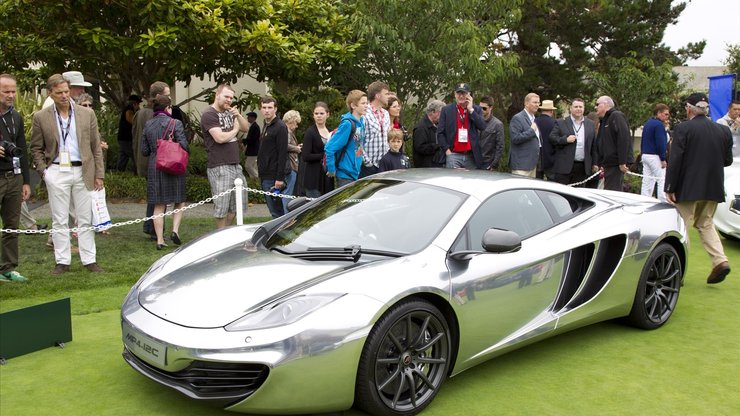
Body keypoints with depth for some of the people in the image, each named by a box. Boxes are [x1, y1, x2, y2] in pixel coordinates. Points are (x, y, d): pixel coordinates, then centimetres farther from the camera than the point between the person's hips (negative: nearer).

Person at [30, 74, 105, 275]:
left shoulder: (87, 114, 4)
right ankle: (62, 261, 14)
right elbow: (36, 148, 9)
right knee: (60, 220, 5)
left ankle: (89, 260, 14)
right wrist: (43, 171, -3)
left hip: (83, 172, 1)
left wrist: (99, 174, 1)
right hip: (57, 173, 0)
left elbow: (96, 146, 6)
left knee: (86, 219, 6)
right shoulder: (41, 117, 3)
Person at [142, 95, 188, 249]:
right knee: (179, 201, 12)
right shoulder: (175, 123, -7)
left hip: (154, 168, 4)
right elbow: (184, 146, -12)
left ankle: (160, 239, 8)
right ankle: (175, 230, -5)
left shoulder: (148, 125, 7)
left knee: (159, 206, 8)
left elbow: (144, 150, 8)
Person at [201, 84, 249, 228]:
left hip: (235, 165, 8)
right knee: (222, 207, -2)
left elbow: (245, 128, 13)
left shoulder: (229, 112, 16)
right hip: (219, 167, -8)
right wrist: (235, 130, -1)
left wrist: (238, 115, -5)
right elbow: (220, 138, -19)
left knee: (237, 205, 14)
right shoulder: (209, 114, -8)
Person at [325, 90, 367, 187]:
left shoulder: (361, 121, 5)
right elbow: (329, 148, -22)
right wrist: (332, 170, -14)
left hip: (356, 173, 8)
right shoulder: (347, 124, -19)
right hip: (345, 175, -8)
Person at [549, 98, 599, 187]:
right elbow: (551, 138, -3)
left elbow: (594, 146, 14)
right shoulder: (560, 123, 4)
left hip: (582, 167, 3)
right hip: (564, 166, -3)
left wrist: (595, 163, 10)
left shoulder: (590, 124, 13)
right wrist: (565, 139, -17)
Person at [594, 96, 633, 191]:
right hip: (608, 164, 10)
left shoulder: (617, 116, -8)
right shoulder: (604, 121, 21)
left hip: (617, 164, -10)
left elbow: (624, 139, -19)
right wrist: (600, 164, 18)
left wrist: (622, 162, -24)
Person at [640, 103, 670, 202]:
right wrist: (663, 159, -15)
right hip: (655, 156, -9)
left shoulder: (647, 124, 16)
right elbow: (661, 143, -17)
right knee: (662, 182, -6)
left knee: (646, 182, 9)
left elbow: (642, 142, 20)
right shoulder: (659, 124, -12)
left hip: (645, 156, 9)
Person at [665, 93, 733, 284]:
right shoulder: (723, 130, 4)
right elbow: (728, 160, 9)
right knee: (705, 224, 19)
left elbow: (675, 160, -15)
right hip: (713, 188, 5)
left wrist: (670, 188, -12)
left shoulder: (683, 128, -11)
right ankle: (720, 260, 6)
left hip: (688, 188, -5)